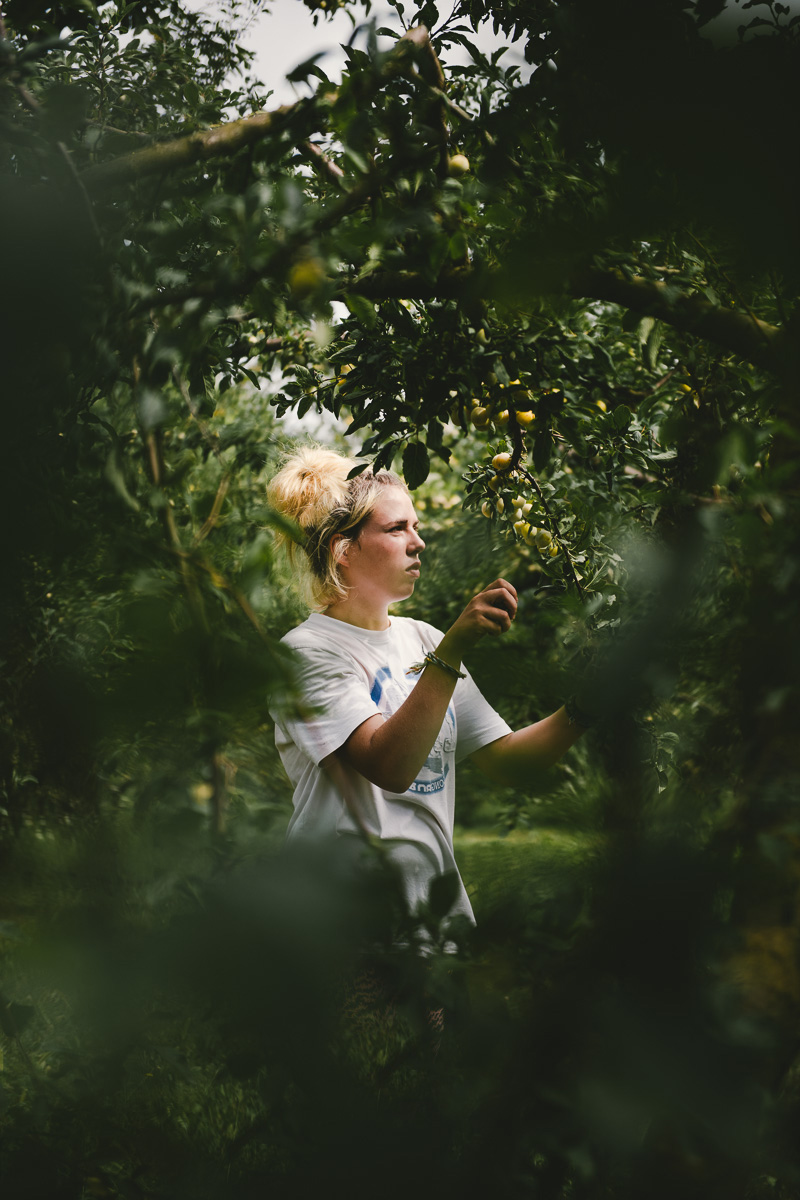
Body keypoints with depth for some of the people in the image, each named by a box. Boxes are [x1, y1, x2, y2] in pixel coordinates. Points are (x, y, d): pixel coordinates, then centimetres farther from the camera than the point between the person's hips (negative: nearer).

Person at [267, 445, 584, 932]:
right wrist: (454, 648, -29)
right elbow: (390, 766, -23)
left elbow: (504, 760, 11)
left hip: (437, 898, 6)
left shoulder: (422, 640, 13)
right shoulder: (307, 650, -8)